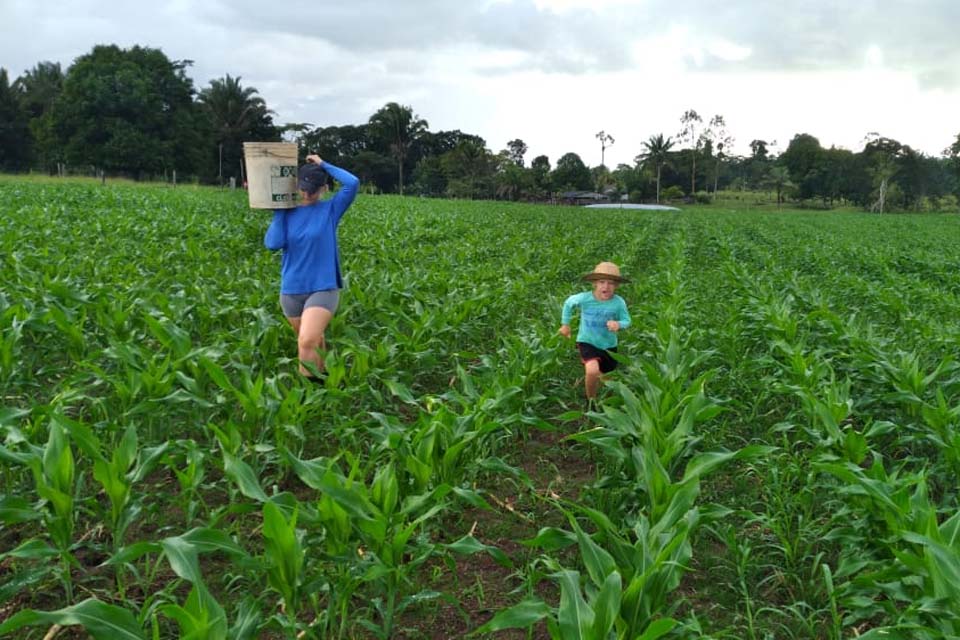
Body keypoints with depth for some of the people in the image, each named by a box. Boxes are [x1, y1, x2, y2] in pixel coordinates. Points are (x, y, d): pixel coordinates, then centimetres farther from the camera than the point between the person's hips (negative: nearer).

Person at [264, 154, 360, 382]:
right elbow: (273, 244, -11)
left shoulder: (331, 209, -3)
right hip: (291, 290, 4)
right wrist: (279, 209, -6)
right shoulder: (287, 213, 3)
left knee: (307, 342, -19)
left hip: (323, 289, -4)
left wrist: (323, 165, -6)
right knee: (314, 341, 18)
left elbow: (353, 183, -17)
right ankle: (318, 378, 37)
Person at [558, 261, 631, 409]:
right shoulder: (584, 298, -19)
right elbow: (568, 303, 2)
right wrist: (565, 324, 8)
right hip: (587, 342, -2)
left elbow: (626, 320, -8)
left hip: (609, 345, 3)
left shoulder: (619, 302, -19)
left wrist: (618, 324, -32)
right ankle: (591, 401, -1)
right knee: (592, 371, -29)